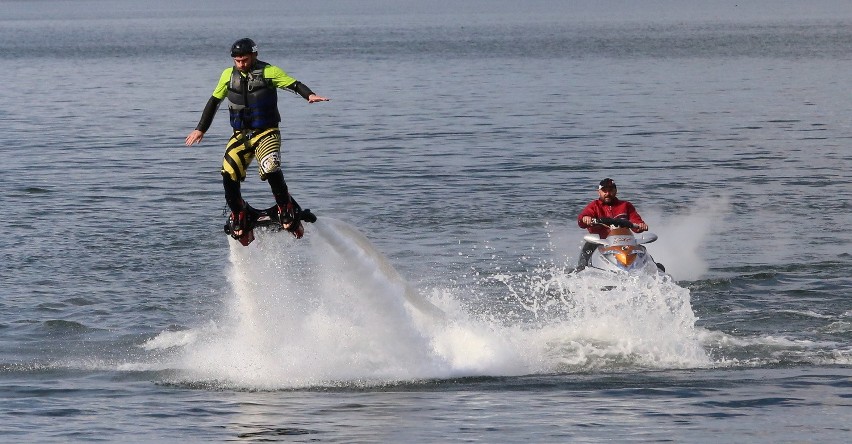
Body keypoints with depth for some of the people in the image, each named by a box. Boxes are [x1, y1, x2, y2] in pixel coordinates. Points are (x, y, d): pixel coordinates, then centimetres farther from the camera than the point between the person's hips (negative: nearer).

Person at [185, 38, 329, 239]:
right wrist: (201, 129, 19)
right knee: (228, 175, -15)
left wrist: (309, 95, -33)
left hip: (266, 133, -4)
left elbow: (294, 84, -12)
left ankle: (287, 213, -11)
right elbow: (214, 101, 19)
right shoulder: (228, 75, 10)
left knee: (271, 169, -28)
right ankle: (238, 218, 4)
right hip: (240, 135, 4)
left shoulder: (269, 72, -3)